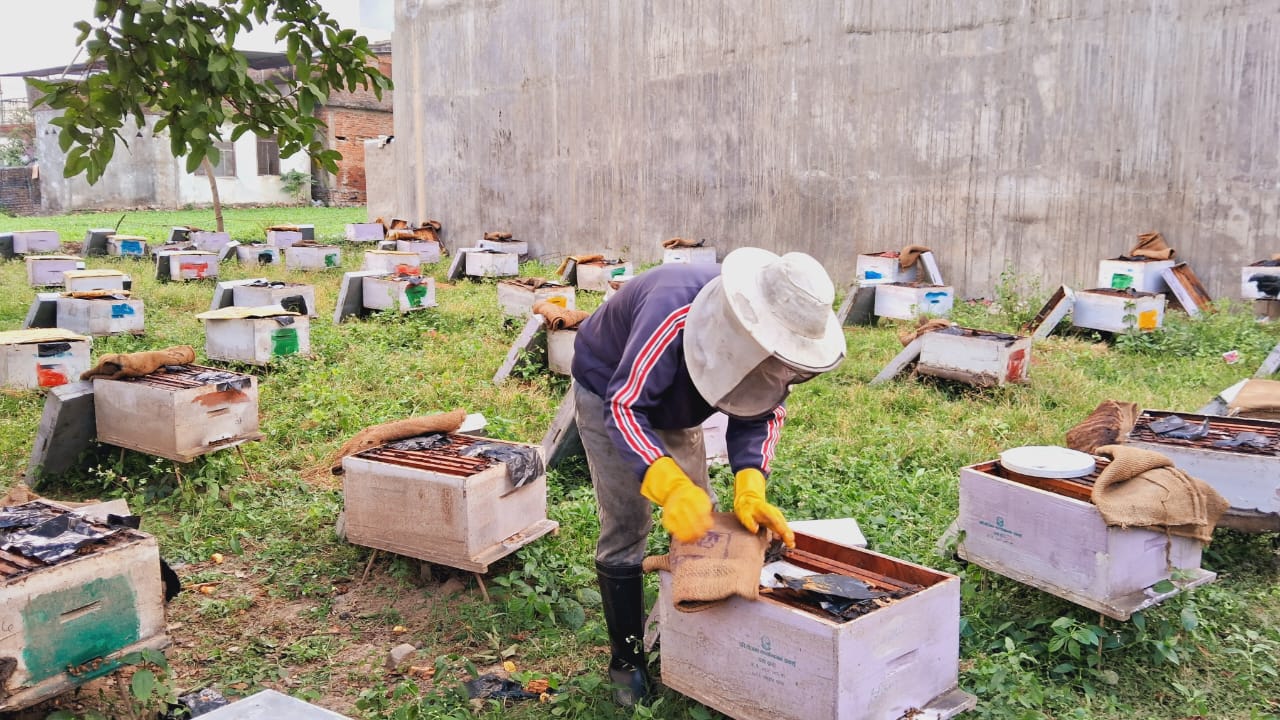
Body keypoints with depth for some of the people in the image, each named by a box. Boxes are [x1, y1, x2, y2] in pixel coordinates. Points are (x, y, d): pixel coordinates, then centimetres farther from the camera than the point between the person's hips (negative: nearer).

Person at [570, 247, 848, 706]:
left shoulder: (767, 339, -24)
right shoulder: (675, 314, -44)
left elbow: (761, 414, -14)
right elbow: (624, 407, -41)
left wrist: (749, 487, -32)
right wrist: (672, 485, -53)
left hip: (674, 404, 6)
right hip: (611, 394, -6)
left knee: (699, 519, 6)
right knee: (626, 526, -7)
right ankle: (626, 660, 9)